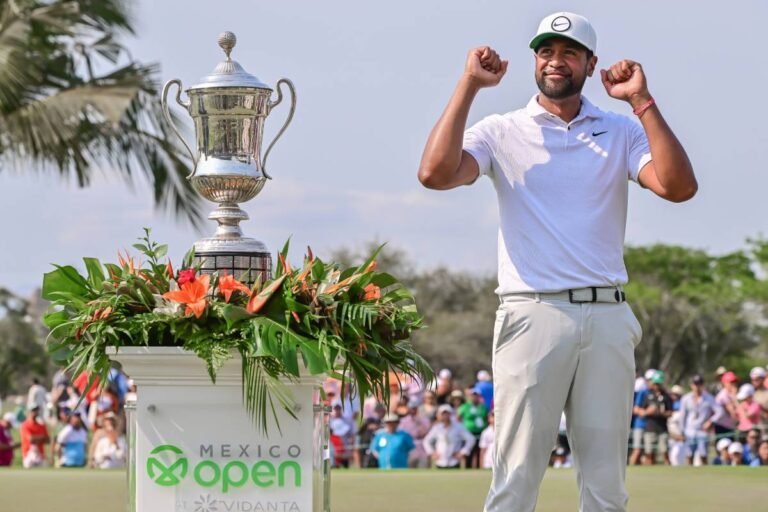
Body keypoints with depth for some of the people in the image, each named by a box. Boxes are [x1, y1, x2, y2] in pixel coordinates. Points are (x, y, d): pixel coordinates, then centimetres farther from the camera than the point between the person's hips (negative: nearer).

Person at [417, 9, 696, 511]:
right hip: (534, 314, -2)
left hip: (607, 318, 2)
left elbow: (679, 187, -5)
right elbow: (435, 173, -10)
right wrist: (469, 86, -7)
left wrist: (643, 101, -8)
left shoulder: (622, 132, 12)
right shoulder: (502, 132, 8)